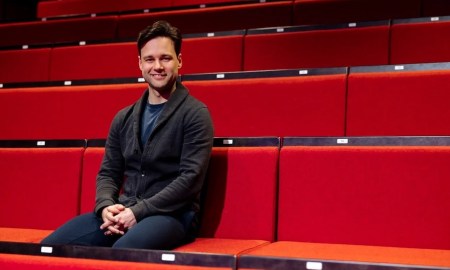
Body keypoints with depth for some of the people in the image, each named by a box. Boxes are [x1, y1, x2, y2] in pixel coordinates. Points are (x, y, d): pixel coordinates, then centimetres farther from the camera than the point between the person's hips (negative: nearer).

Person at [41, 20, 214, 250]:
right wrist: (106, 206, -7)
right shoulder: (124, 118, 16)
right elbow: (108, 173, 16)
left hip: (172, 214, -5)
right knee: (50, 247, -13)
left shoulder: (195, 114, -3)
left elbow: (190, 178, -11)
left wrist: (138, 211, -17)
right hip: (123, 213, 6)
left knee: (122, 253, -38)